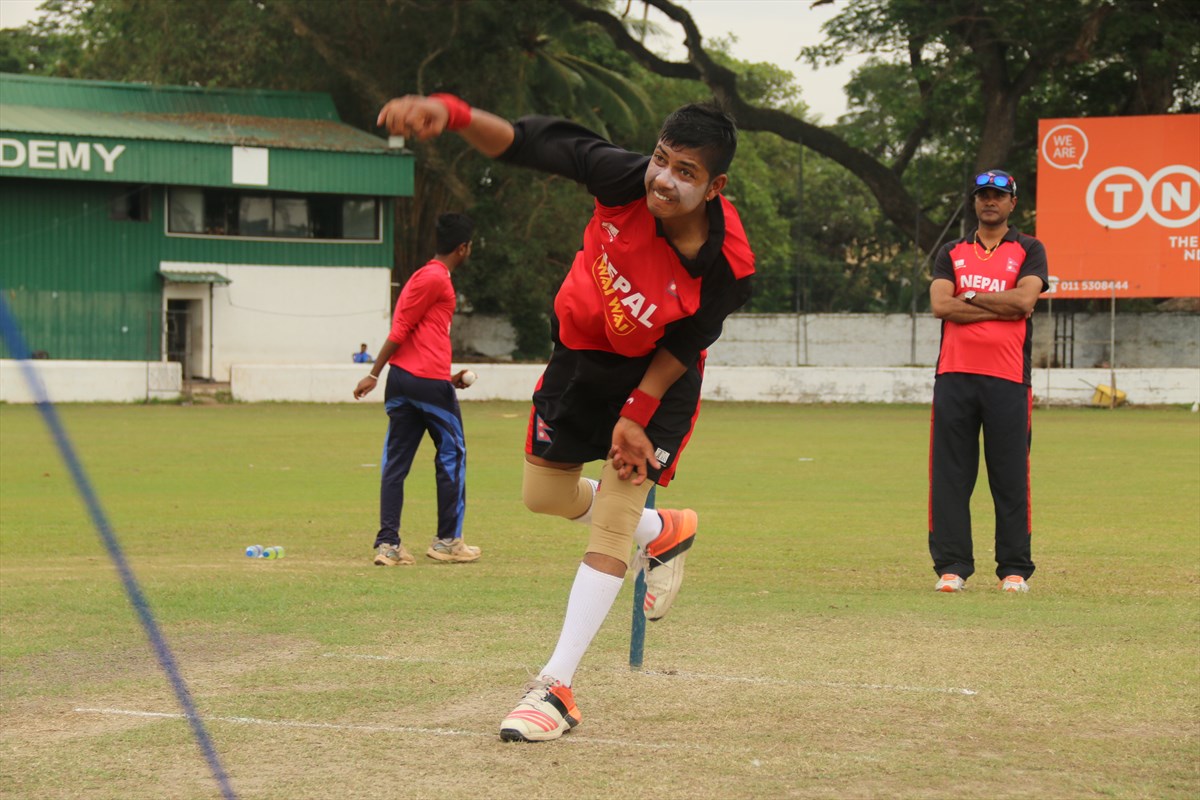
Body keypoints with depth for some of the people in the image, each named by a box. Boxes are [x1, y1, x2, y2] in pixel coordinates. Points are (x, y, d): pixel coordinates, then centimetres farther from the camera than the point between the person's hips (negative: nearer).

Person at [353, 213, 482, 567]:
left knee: (396, 461, 4)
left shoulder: (425, 276, 21)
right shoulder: (436, 279, -8)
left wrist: (447, 377, 25)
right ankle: (447, 541, 11)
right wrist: (374, 373, -14)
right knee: (452, 456, 6)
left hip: (401, 379, 9)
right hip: (429, 381, -9)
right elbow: (401, 328, -13)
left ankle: (388, 543, -1)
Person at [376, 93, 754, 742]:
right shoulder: (626, 180, -31)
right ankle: (663, 532, 44)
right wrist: (450, 115, -46)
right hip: (582, 349, 4)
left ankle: (556, 688, -5)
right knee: (544, 494, 15)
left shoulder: (728, 267, -33)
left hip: (657, 376, -4)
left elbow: (684, 344, -17)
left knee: (611, 524, -10)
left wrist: (636, 415, -16)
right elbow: (531, 142, -30)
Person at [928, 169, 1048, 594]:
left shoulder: (1029, 251, 9)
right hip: (954, 375, 2)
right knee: (950, 474, -1)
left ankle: (1014, 569, 5)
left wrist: (970, 297, -3)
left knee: (1011, 476, -1)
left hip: (1008, 379, -2)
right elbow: (940, 305, -2)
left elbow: (1025, 299, -9)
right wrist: (1002, 307, -6)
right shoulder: (952, 253, 15)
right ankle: (952, 566, 4)